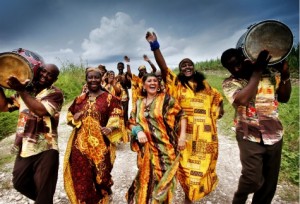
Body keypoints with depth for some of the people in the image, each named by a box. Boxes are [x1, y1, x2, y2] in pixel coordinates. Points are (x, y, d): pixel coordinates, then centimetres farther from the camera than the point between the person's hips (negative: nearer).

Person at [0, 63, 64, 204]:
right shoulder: (26, 90, 9)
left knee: (44, 191, 6)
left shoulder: (55, 93, -10)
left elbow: (41, 110, -25)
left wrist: (21, 90, -25)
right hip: (24, 148, 7)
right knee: (19, 183, 21)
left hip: (45, 149, -6)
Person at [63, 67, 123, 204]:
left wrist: (110, 128, -28)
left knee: (100, 176, 10)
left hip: (101, 145, -3)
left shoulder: (109, 98, -2)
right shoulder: (79, 99, 11)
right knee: (81, 178, 10)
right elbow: (70, 117, 19)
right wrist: (75, 118, -4)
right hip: (81, 144, 3)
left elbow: (116, 119, -8)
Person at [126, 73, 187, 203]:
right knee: (147, 178, 16)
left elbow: (181, 116, -4)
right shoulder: (139, 103, 6)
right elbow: (131, 123, 9)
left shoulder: (166, 99, -5)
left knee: (162, 178, 11)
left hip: (165, 147, -2)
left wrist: (182, 136, -11)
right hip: (147, 149, 3)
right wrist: (138, 131, -11)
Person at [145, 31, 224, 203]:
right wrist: (155, 45, -26)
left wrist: (220, 108, 7)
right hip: (186, 130, -3)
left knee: (204, 161, 21)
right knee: (187, 163, 12)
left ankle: (204, 186, 51)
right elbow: (163, 67, -16)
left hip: (205, 130, 3)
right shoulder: (177, 83, -2)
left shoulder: (204, 84, 10)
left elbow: (217, 96, 25)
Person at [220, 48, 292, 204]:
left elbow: (284, 98, 9)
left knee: (270, 181, 14)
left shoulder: (270, 72, 2)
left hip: (274, 134, 4)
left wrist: (285, 74, -6)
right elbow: (242, 100, -27)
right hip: (250, 137, -4)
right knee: (253, 179, -10)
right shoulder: (229, 83, -7)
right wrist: (257, 70, -20)